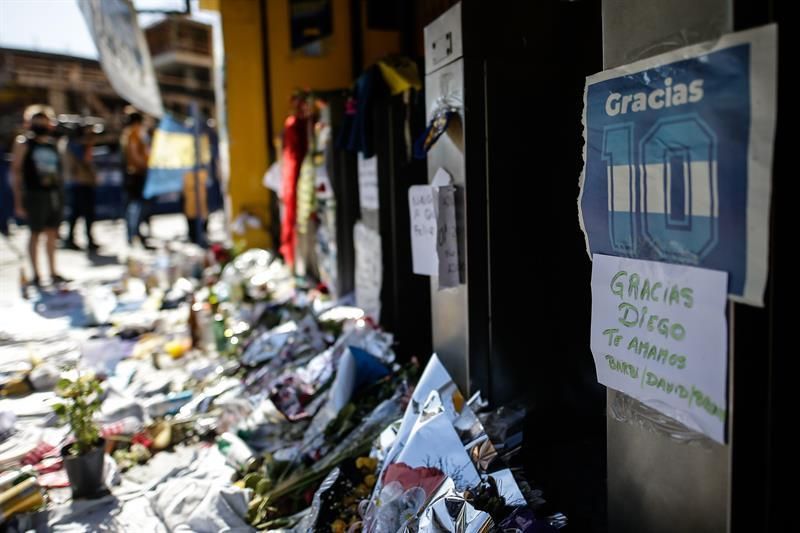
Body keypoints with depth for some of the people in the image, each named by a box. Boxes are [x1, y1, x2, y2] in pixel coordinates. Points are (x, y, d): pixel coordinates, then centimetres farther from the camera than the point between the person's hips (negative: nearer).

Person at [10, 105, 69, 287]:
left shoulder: (53, 143, 12)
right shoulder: (23, 142, -1)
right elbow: (15, 171, -3)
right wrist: (18, 201, -8)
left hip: (55, 191, 4)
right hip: (35, 193, -4)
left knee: (52, 233, 9)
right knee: (35, 233, 2)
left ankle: (53, 272, 17)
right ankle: (36, 275, 10)